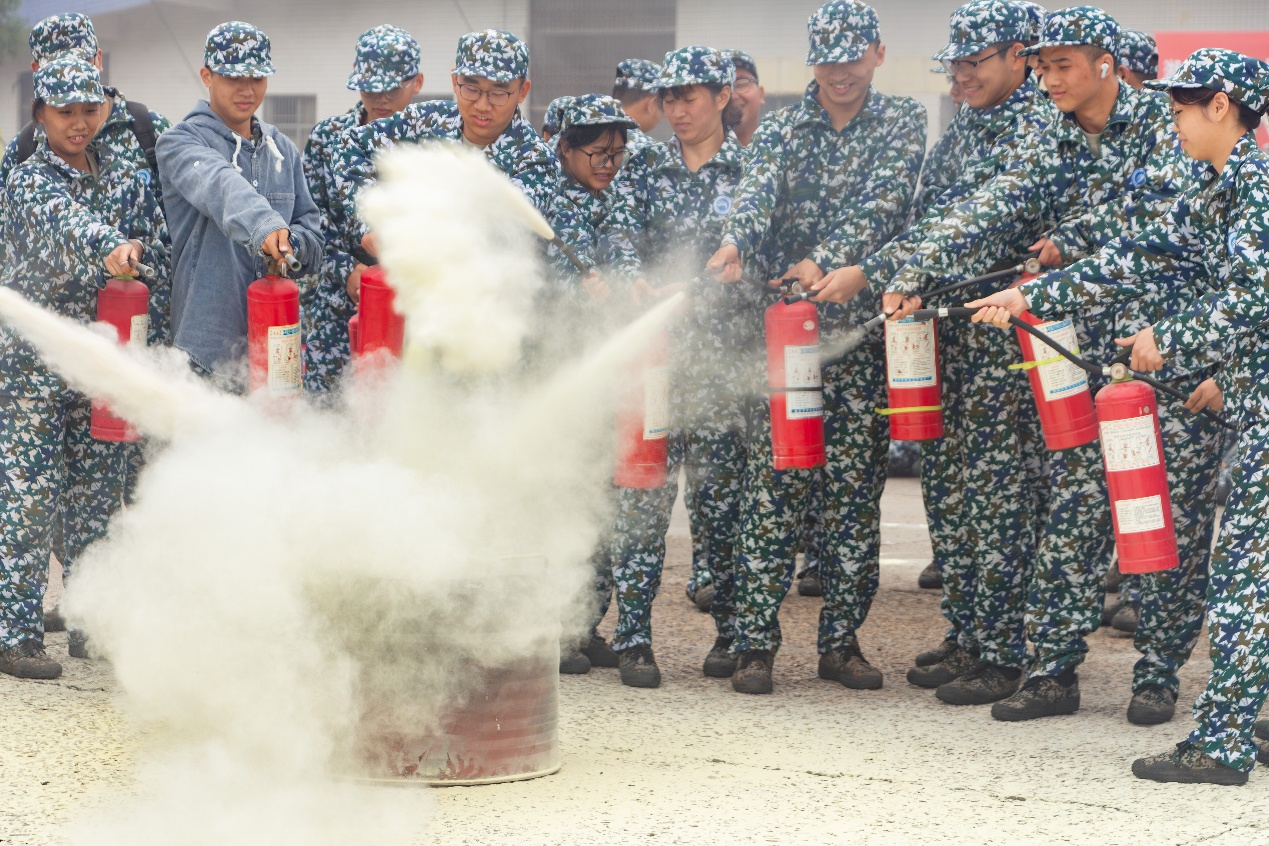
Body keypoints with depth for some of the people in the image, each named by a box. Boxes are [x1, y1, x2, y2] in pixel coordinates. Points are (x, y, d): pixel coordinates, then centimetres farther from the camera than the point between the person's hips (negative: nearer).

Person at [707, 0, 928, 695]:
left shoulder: (902, 124, 7)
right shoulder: (780, 129, 9)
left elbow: (882, 201, -10)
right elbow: (756, 192, -10)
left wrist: (828, 260, -26)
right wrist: (734, 244, -33)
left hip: (865, 331, 0)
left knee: (857, 489, 3)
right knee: (773, 484, -4)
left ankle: (841, 640, 11)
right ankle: (755, 642, -1)